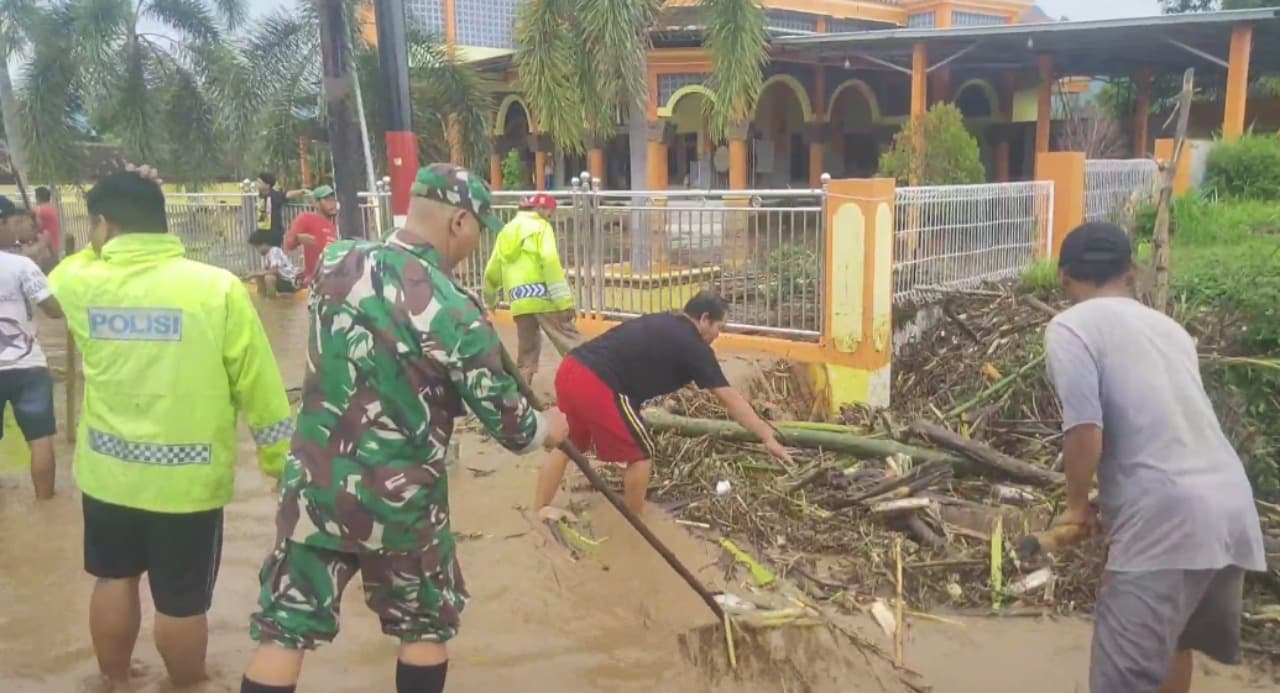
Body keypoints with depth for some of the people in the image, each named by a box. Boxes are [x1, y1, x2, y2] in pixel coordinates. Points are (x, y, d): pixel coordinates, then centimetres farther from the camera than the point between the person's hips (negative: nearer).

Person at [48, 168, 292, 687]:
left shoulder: (80, 283, -7)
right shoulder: (218, 288, -15)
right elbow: (260, 388, -10)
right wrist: (280, 462, 1)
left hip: (107, 470, 3)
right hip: (189, 478, -3)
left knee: (114, 579, 25)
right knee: (183, 601, 12)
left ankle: (114, 681, 43)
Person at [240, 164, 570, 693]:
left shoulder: (337, 262, -4)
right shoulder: (453, 313, -18)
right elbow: (509, 423, -9)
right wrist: (547, 428, 13)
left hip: (314, 486, 4)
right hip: (398, 501, -4)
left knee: (285, 628, 13)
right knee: (428, 626, 19)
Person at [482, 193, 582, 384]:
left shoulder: (506, 231, 22)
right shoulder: (540, 226, 2)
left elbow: (492, 270, 24)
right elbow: (550, 262, -14)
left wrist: (490, 297, 42)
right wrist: (564, 299, -18)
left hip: (519, 302, 6)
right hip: (542, 296, -6)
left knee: (527, 351, 16)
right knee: (572, 343, -7)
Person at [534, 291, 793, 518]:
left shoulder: (659, 323, 23)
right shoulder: (693, 346, 2)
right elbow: (730, 399, 3)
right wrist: (768, 437, 8)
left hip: (570, 368, 8)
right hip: (595, 385, -8)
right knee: (640, 454, 10)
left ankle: (538, 512, 34)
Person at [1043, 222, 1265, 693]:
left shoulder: (1071, 326, -1)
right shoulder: (1169, 327, 23)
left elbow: (1085, 430, -13)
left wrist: (1077, 506, 4)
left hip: (1168, 517, -8)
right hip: (1232, 508, 8)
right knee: (1174, 638, 29)